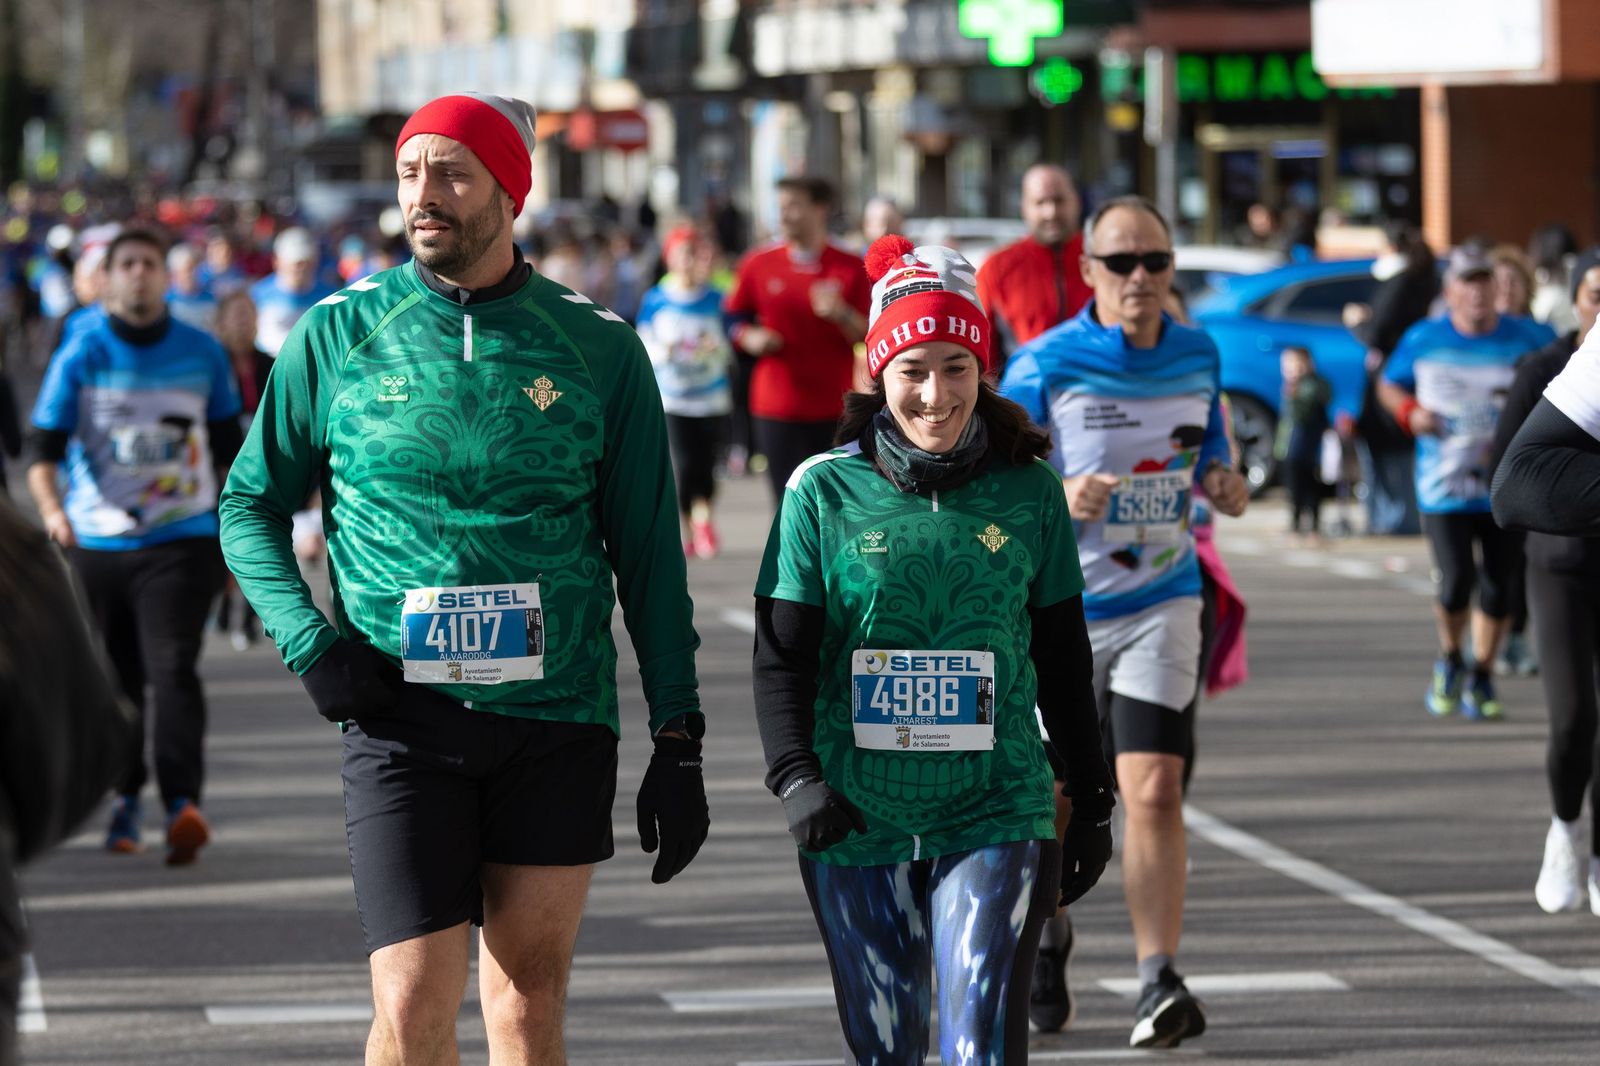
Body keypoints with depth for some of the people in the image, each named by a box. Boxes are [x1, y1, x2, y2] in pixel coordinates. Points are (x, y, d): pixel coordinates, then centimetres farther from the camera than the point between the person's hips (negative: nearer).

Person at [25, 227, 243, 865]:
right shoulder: (81, 355, 0)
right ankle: (126, 798, 27)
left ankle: (183, 803, -27)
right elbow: (44, 448, -5)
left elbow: (228, 447, 15)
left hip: (183, 540, -1)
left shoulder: (203, 353, 5)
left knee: (173, 668, -17)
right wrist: (51, 509, -24)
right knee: (114, 681, 9)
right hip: (96, 543, 1)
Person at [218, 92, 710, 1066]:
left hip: (560, 720, 1)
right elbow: (252, 503, 12)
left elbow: (648, 549, 7)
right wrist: (311, 641, -4)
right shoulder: (341, 334, 3)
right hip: (405, 719, -1)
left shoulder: (598, 346, 3)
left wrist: (679, 735, 4)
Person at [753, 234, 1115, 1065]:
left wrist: (1091, 799, 14)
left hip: (995, 813, -1)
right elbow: (781, 655, 0)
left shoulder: (1028, 493, 3)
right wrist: (796, 776, -14)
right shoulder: (825, 491, 0)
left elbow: (1064, 660, 11)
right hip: (856, 819, 1)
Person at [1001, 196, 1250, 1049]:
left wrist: (1226, 488, -3)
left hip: (1160, 603, 2)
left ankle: (1158, 979, -13)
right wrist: (1058, 499, -28)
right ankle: (1048, 932, 39)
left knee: (1153, 790, -14)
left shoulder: (1199, 357, 5)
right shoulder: (1044, 365, -9)